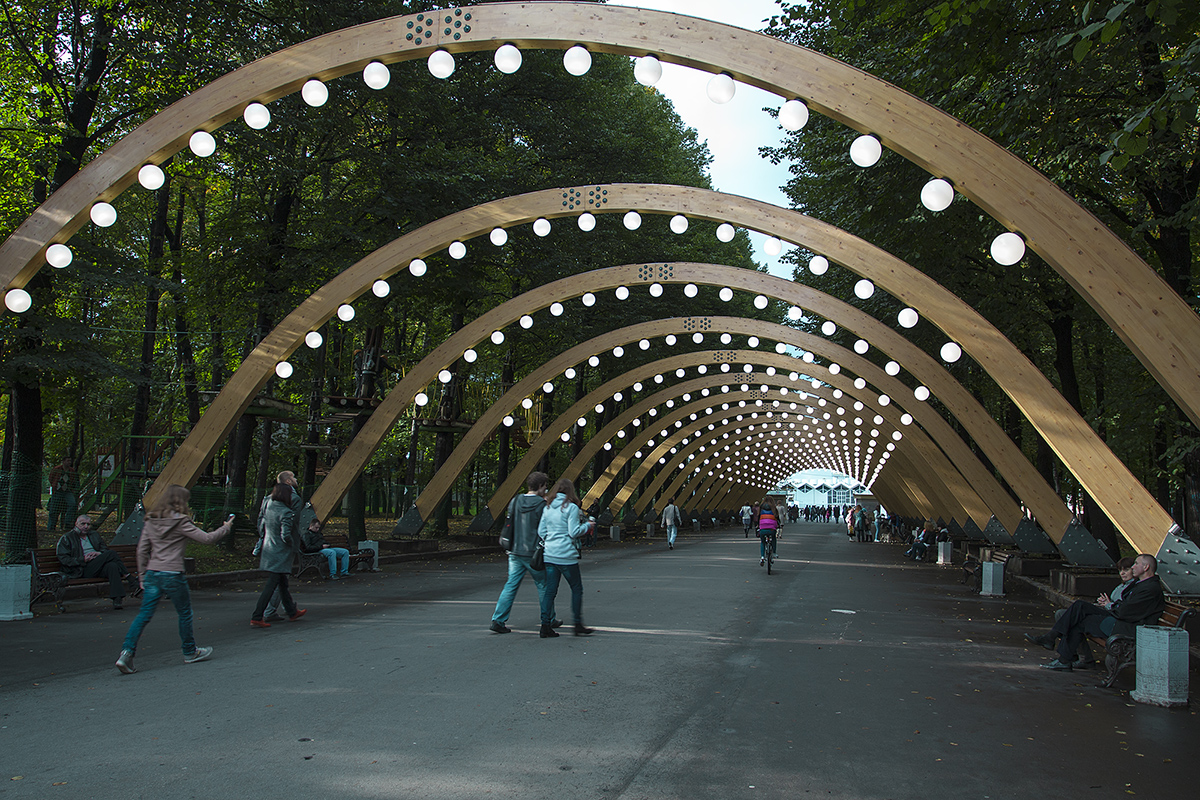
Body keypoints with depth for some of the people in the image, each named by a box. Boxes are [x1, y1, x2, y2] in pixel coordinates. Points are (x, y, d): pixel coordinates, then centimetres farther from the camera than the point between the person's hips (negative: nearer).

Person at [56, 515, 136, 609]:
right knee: (111, 554, -28)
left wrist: (100, 553, -1)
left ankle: (117, 599, -44)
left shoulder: (94, 535, 26)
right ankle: (129, 577, -21)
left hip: (99, 567, 5)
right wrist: (83, 560, -13)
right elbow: (63, 559, 0)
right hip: (83, 571, -5)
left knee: (112, 566, -35)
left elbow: (105, 548, 25)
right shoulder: (66, 538, 10)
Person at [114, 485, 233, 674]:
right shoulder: (180, 522, -10)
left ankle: (126, 652, -9)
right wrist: (226, 528, 8)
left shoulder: (151, 522, 8)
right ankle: (190, 652, 24)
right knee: (185, 613, 11)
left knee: (144, 614, 6)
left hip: (152, 574, 5)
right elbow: (207, 538, -8)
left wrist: (143, 575, 16)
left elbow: (142, 550, 9)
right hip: (173, 575, -5)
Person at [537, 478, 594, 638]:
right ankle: (578, 625, 9)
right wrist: (586, 525, 2)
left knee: (550, 590, 8)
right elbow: (574, 532, -13)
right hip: (566, 555, -6)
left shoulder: (548, 508, 9)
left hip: (549, 554, 6)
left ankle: (545, 626, 5)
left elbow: (541, 532, 10)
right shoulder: (571, 508, -9)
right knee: (577, 589, 7)